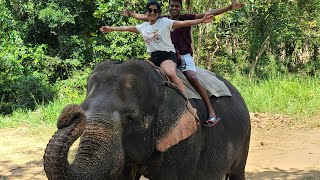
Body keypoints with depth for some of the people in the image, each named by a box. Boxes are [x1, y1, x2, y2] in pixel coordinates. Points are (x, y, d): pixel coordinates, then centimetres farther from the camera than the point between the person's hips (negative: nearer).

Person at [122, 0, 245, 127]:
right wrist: (130, 14, 36)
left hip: (184, 55, -5)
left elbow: (207, 14, -11)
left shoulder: (186, 18, -2)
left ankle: (211, 112, -30)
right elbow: (144, 17, 25)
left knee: (192, 78, -26)